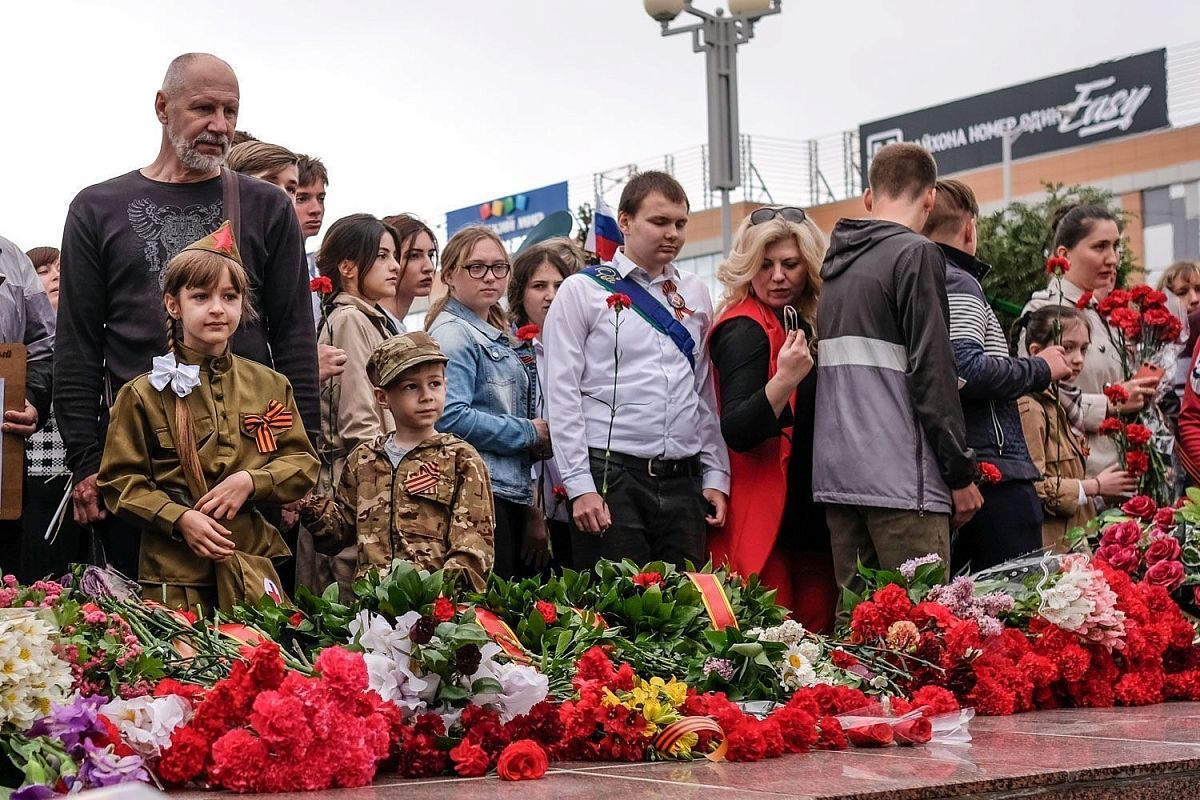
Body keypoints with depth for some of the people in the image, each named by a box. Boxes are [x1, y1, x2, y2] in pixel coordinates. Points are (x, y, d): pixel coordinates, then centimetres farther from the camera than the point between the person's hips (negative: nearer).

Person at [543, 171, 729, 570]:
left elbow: (707, 391, 17)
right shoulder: (582, 291, 2)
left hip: (682, 481, 4)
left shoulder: (695, 294, 16)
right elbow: (562, 394, -3)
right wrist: (580, 487, -10)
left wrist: (716, 476, 9)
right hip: (611, 477, -4)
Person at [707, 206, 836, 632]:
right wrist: (785, 380, -33)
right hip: (765, 519, -8)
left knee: (818, 638, 7)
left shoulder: (807, 324, 14)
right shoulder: (745, 330, -11)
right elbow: (737, 433, -21)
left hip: (815, 513, 8)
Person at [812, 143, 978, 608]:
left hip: (836, 474, 8)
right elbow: (932, 371, -12)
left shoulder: (835, 262, 16)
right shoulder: (916, 254, -7)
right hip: (899, 477, -8)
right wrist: (961, 473, -6)